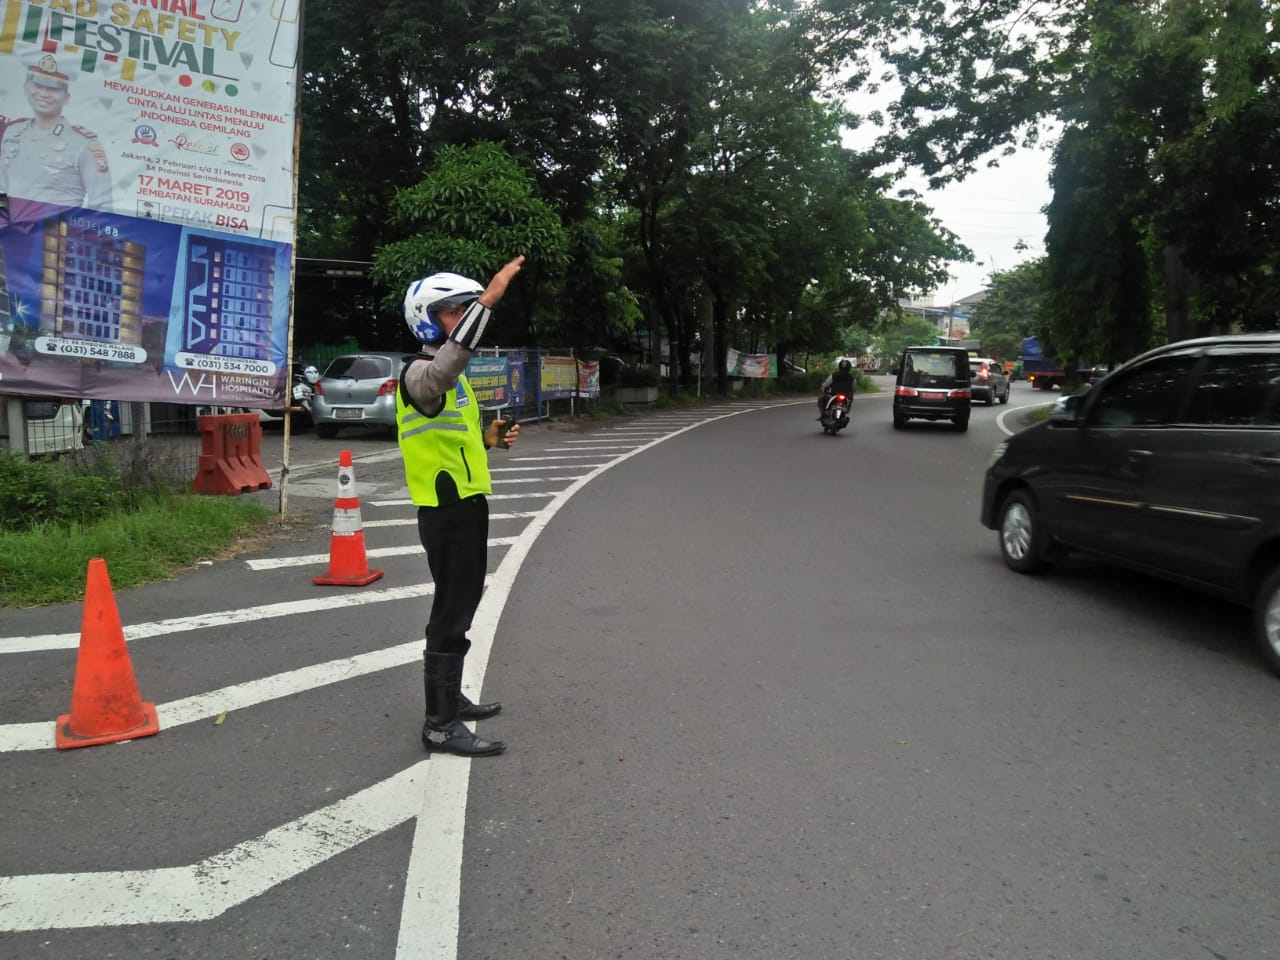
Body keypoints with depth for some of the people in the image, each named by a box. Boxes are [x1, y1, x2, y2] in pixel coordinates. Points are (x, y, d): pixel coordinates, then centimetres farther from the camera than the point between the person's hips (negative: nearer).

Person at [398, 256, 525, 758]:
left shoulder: (450, 376, 16)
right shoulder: (420, 372, -17)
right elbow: (446, 366, -42)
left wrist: (487, 438, 7)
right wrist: (488, 298, -44)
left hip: (465, 505, 10)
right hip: (446, 511, -10)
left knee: (460, 606, 19)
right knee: (451, 614, -6)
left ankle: (450, 698, 33)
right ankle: (441, 725, 1)